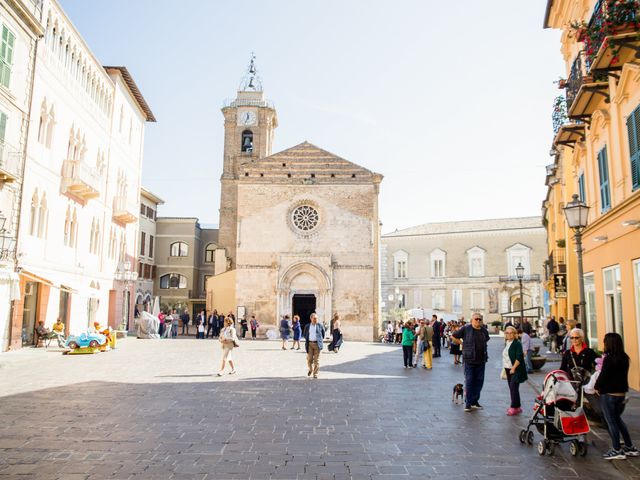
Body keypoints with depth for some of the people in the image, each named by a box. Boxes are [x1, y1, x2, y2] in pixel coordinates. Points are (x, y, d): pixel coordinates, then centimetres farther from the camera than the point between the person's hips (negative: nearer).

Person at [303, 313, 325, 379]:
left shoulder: (320, 326, 3)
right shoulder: (307, 326, 8)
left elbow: (323, 334, 14)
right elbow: (304, 335, 18)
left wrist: (320, 340, 9)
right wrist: (307, 340, 8)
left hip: (317, 344, -1)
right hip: (310, 344, 1)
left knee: (316, 360, -2)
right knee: (309, 359, 3)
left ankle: (315, 373, 5)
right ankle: (310, 369, 29)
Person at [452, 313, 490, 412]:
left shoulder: (484, 330, 8)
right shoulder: (466, 329, -6)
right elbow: (453, 337, 1)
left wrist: (481, 347, 15)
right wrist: (463, 344, -1)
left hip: (481, 360, 5)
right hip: (469, 360, -5)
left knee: (479, 381, 9)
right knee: (469, 381, -2)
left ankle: (474, 401, 22)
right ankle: (468, 403, 6)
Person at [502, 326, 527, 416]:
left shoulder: (517, 343, -10)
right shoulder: (506, 343, 13)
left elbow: (519, 357, -16)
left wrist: (514, 368, -20)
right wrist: (505, 368, 16)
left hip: (516, 370, -8)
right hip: (508, 369, 8)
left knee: (514, 388, -10)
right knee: (511, 388, 10)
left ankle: (514, 407, -6)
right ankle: (517, 406, 18)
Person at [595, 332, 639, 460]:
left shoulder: (609, 359, -20)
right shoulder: (624, 358, 3)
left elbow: (603, 376, -18)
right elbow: (622, 375, 11)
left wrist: (597, 387, -1)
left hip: (608, 394, -8)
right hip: (622, 393, 8)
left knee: (611, 422, 4)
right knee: (617, 419, 21)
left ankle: (617, 450, 10)